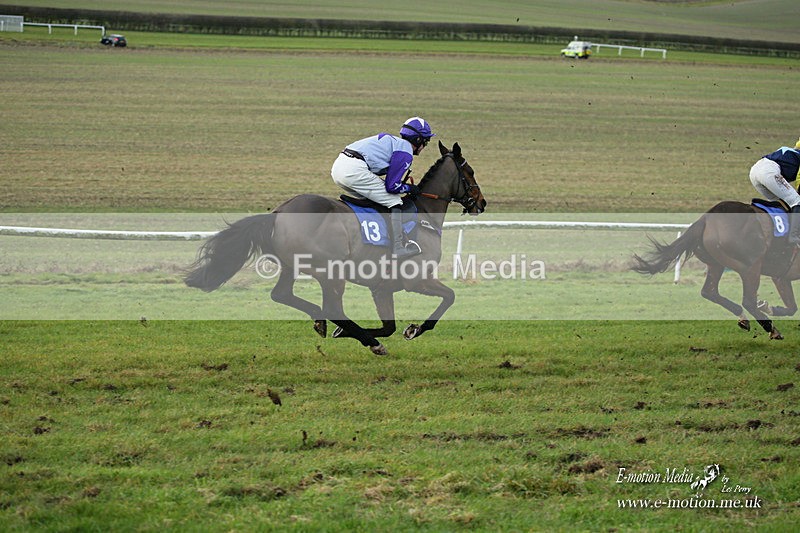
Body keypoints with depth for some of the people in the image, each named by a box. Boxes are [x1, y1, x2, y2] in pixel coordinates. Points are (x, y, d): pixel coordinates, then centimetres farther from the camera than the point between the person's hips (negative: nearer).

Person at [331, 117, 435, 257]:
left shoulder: (391, 141, 28)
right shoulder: (406, 152, 0)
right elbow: (392, 186, -3)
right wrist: (410, 188, 14)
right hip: (355, 170, -9)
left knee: (368, 199, 28)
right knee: (394, 201, 2)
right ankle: (398, 247, 0)